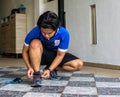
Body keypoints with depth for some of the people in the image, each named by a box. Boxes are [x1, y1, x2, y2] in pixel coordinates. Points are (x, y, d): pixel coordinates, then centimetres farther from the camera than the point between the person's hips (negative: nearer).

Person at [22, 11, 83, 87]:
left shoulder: (64, 34, -28)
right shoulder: (35, 32, -29)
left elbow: (60, 55, -19)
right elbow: (25, 51, -17)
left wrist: (49, 69, -30)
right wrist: (29, 67, -31)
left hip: (55, 55, 2)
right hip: (39, 55, -1)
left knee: (78, 64, -19)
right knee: (35, 43, -36)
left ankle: (52, 69, -1)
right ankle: (37, 75, -27)